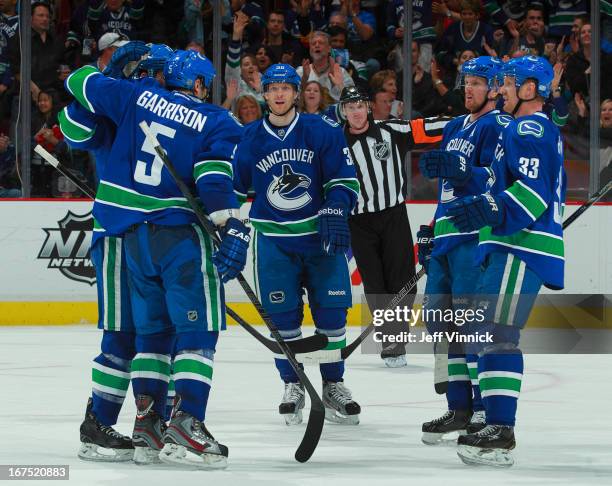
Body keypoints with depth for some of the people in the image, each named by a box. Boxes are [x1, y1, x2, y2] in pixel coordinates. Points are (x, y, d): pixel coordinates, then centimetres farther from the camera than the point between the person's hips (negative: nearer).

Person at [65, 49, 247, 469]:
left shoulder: (136, 97, 11)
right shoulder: (217, 124, 0)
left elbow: (82, 84, 19)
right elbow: (217, 179, -15)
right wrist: (234, 229, -22)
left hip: (134, 234, 5)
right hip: (181, 232, -5)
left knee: (153, 328, 16)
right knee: (198, 328, -5)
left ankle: (147, 425, 14)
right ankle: (186, 424, -18)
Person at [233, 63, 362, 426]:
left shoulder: (322, 131, -3)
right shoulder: (249, 139, 2)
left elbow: (344, 178, -3)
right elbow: (234, 190, 10)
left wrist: (334, 213, -17)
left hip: (321, 235, -1)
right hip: (274, 239, 1)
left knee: (331, 310, 0)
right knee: (283, 314, -1)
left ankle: (333, 385, 14)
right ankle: (292, 386, 13)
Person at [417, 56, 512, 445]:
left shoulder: (499, 127, -7)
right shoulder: (455, 128, 22)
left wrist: (458, 169, -35)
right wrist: (431, 233, 26)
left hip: (476, 234, -9)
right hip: (447, 237, 9)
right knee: (441, 319, 8)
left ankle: (486, 411, -13)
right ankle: (460, 408, 14)